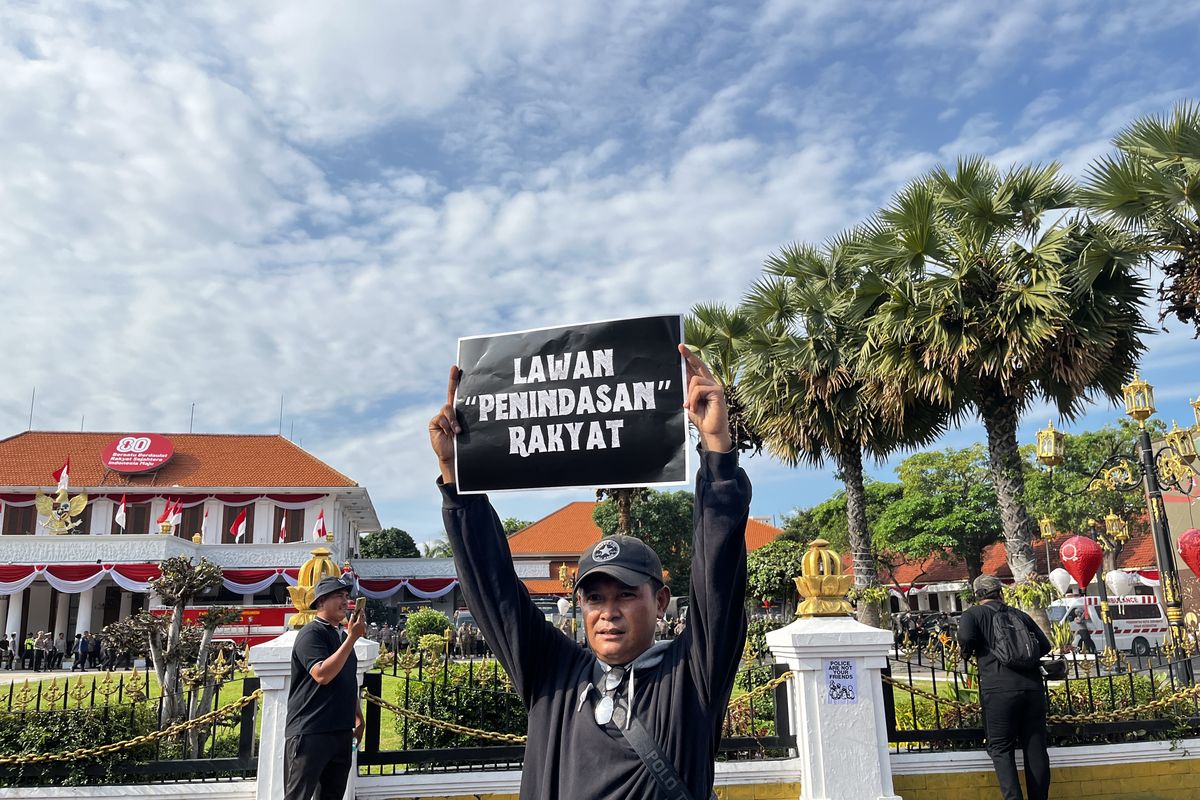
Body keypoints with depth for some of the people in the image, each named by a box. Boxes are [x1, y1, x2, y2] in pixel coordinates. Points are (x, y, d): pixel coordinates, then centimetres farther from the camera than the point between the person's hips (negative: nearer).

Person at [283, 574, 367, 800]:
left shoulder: (342, 635, 16)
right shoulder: (311, 633, -10)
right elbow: (322, 675, -24)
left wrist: (358, 718, 20)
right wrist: (352, 638, -22)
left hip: (341, 731, 8)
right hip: (309, 732, -8)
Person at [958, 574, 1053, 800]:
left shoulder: (973, 614, 6)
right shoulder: (1019, 615, 17)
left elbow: (966, 638, -12)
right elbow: (1044, 646, 16)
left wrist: (966, 654, 8)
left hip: (998, 688, -4)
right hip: (1032, 686, 4)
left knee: (1000, 748, 3)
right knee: (1035, 747, 11)